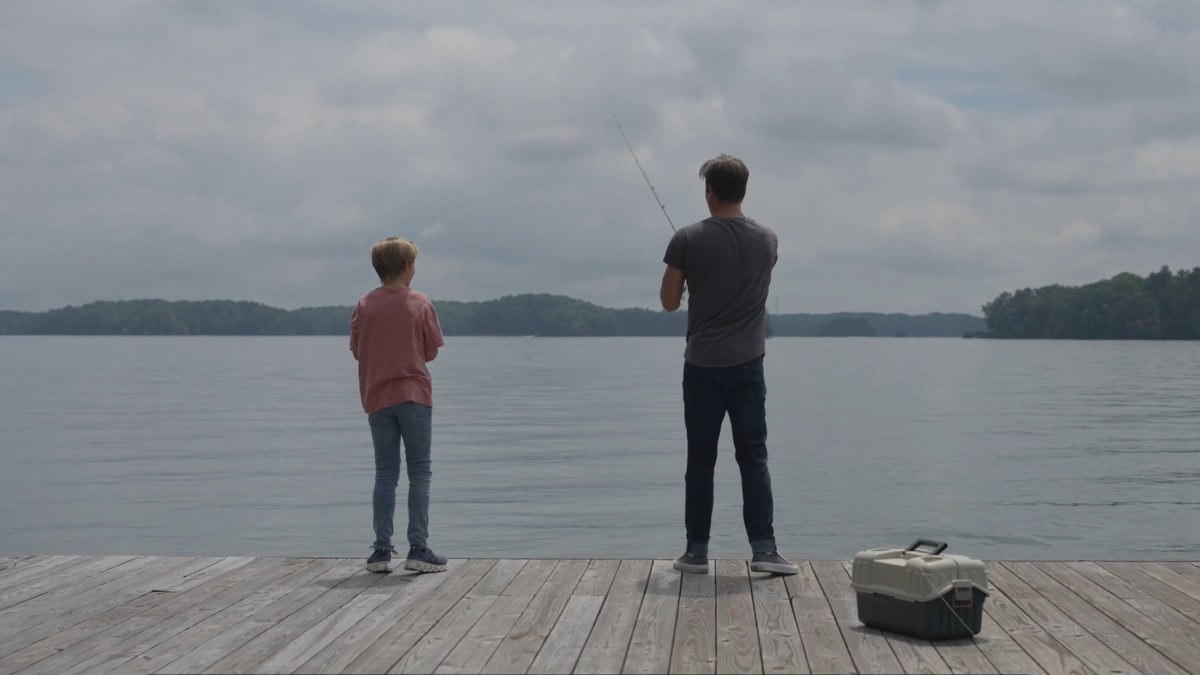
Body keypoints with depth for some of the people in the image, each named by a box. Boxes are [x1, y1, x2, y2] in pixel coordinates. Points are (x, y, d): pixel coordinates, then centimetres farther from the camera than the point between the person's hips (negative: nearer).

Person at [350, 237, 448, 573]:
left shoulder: (364, 306, 2)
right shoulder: (420, 304, -4)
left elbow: (358, 353, 5)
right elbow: (431, 353, 0)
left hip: (377, 397, 3)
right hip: (414, 396, -3)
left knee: (385, 474, 8)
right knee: (419, 473, 3)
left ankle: (381, 550, 4)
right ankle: (418, 549, -2)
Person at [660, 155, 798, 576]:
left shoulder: (688, 240, -8)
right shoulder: (767, 241, 2)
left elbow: (669, 302, -2)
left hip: (703, 366, -2)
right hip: (748, 365, 2)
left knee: (701, 461, 5)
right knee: (754, 457, 4)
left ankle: (697, 552, 9)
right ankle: (763, 549, -1)